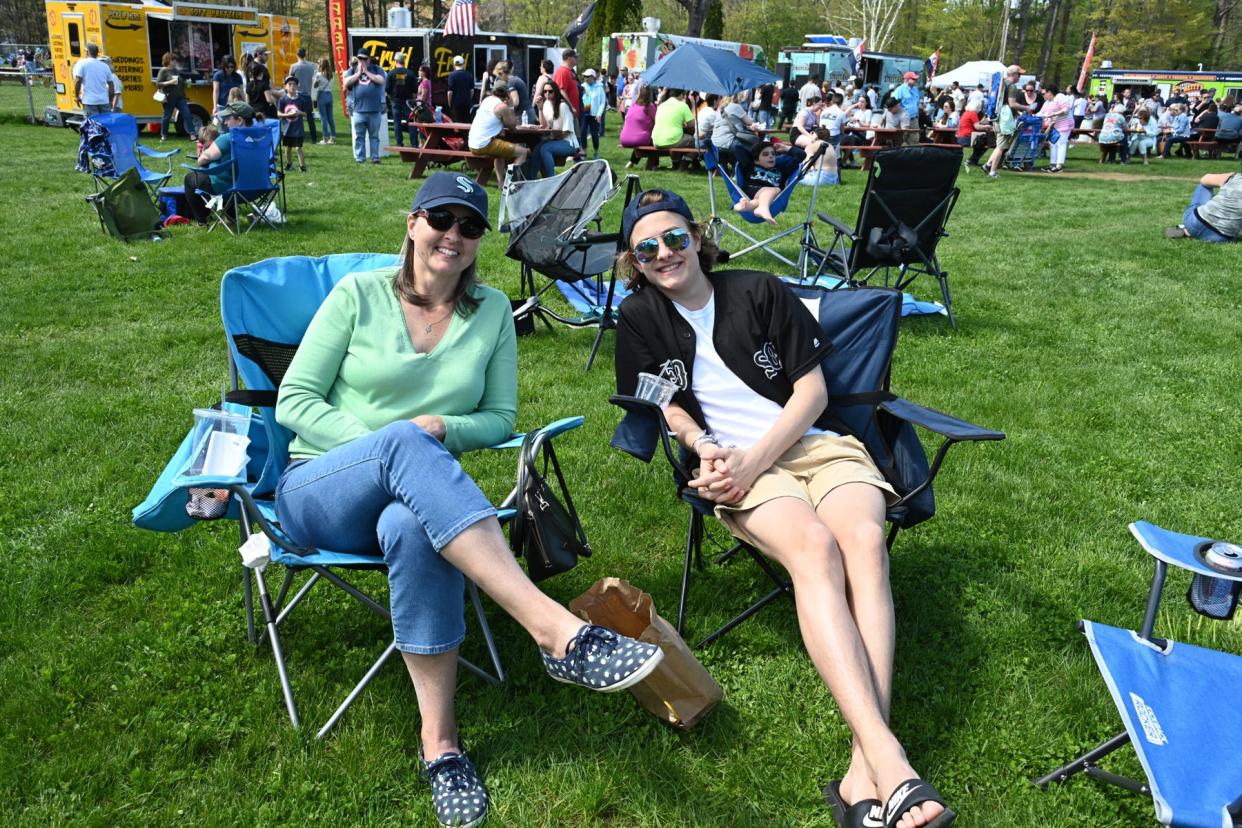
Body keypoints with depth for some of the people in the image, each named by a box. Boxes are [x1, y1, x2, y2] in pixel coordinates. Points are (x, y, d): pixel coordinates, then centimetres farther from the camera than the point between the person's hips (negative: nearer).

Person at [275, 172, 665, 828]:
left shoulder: (492, 311, 10)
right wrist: (390, 443, -16)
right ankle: (555, 629, -50)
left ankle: (440, 738, -29)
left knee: (413, 528, -40)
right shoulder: (358, 294, 3)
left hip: (415, 495, 2)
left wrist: (442, 428, -13)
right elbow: (294, 402, -1)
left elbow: (501, 418, 10)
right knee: (404, 440, -38)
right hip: (316, 493, -1)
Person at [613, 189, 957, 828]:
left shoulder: (760, 291, 7)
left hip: (817, 443, 2)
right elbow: (664, 407, 15)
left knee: (865, 539, -32)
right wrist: (705, 448, -7)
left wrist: (755, 459, -10)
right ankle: (890, 763, -45)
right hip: (735, 464, -1)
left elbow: (812, 392, 4)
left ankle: (865, 773, -41)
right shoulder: (640, 318, 10)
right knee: (813, 547, -34)